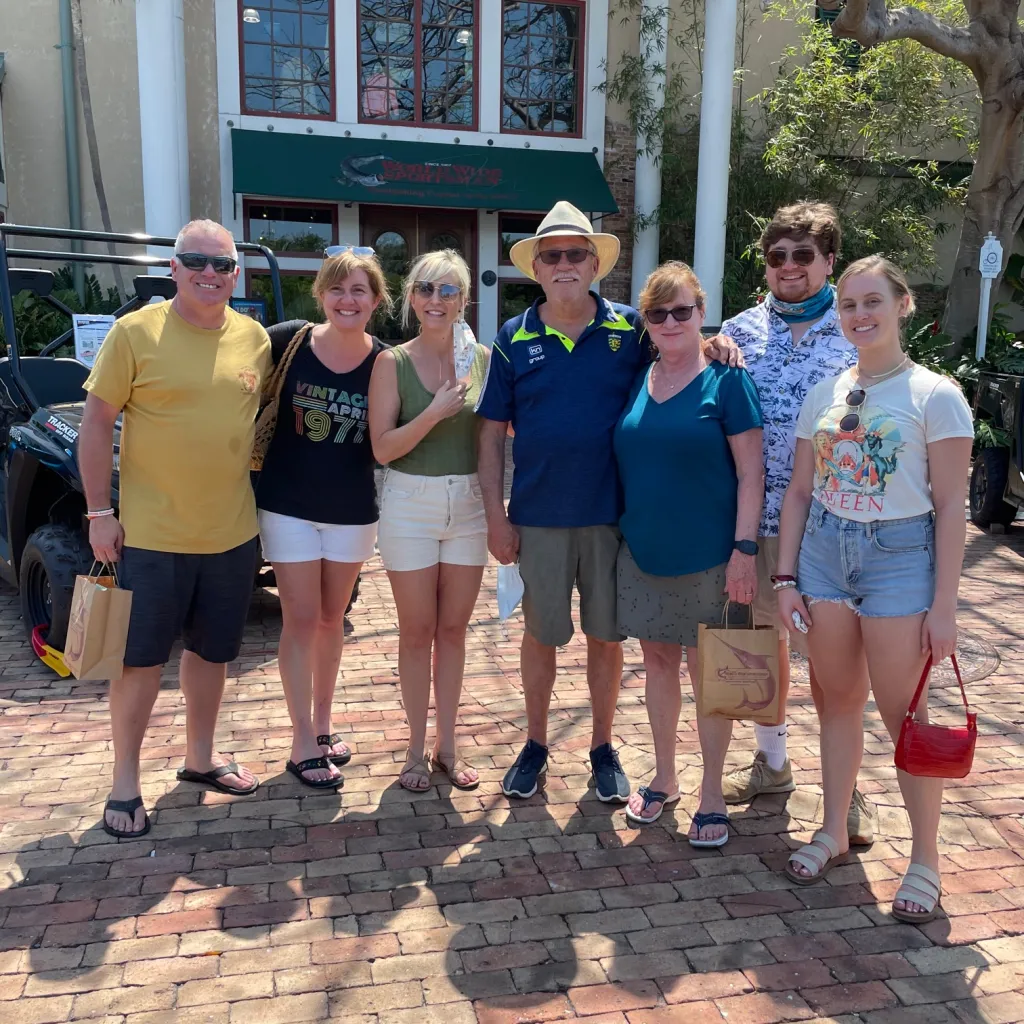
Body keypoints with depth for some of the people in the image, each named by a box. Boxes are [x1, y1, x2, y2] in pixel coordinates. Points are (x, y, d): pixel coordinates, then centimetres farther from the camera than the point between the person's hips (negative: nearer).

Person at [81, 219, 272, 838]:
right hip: (150, 534, -4)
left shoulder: (255, 339, 3)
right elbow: (96, 424, -6)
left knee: (212, 650, 17)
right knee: (141, 658, 6)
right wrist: (100, 513, -9)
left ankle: (200, 757, 36)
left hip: (232, 533, 4)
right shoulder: (136, 332, -8)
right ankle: (125, 781, 22)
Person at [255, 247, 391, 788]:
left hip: (353, 510, 2)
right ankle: (303, 744, 13)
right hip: (289, 505, -2)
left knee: (332, 619, 15)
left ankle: (322, 726, 31)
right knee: (301, 620, 2)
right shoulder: (290, 341, -10)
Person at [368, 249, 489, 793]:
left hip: (468, 503, 2)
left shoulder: (482, 358, 2)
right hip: (410, 504, -2)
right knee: (417, 631, 6)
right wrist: (435, 412, -23)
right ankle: (417, 748, 20)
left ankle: (447, 745, 24)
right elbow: (382, 447, -11)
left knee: (453, 628, 11)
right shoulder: (393, 362, -5)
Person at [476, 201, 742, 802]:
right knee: (540, 635, 12)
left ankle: (603, 748, 29)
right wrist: (497, 515, -2)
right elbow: (493, 432, 3)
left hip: (612, 513, 0)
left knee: (607, 636, 11)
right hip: (539, 516, 0)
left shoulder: (628, 328, 1)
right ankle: (536, 745, 30)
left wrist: (712, 347, -11)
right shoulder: (515, 338, 1)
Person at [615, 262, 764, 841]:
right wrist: (621, 529, 10)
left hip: (706, 555, -5)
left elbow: (751, 473, -9)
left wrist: (744, 549, -15)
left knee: (707, 669, 5)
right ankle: (665, 778, 31)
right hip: (642, 550, 5)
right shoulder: (637, 380, 7)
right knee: (658, 660, 14)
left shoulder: (726, 381, -7)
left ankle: (713, 796, 20)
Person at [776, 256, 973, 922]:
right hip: (825, 550, 4)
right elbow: (800, 492, 9)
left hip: (900, 556, -4)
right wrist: (786, 578, 3)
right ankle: (833, 832, 28)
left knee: (901, 713, 0)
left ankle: (926, 860, 16)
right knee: (839, 701, 12)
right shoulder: (825, 396, 7)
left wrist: (944, 604, -11)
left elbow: (950, 507, -8)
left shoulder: (935, 395, -6)